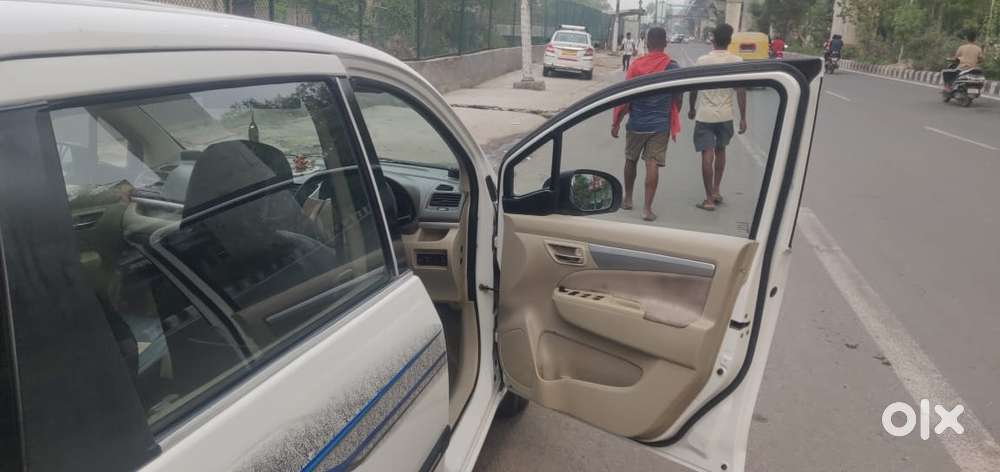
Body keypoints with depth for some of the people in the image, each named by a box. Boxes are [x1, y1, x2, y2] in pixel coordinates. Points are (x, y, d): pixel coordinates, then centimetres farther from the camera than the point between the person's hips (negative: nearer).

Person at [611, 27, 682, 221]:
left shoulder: (636, 65, -7)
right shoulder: (673, 67, -3)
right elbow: (677, 99, 2)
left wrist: (616, 122, -1)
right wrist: (673, 121, 18)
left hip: (636, 124, 0)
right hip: (660, 125, 0)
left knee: (631, 160, 17)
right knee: (652, 164, -1)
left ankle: (627, 199, 29)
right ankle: (647, 208, -5)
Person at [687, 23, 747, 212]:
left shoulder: (702, 61, -6)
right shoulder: (737, 61, -4)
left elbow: (693, 89, 1)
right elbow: (741, 91, -5)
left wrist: (692, 109, 17)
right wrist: (743, 118, 1)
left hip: (704, 115, -2)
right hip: (725, 115, 2)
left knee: (707, 154, -1)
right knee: (720, 151, 21)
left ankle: (709, 199, -1)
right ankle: (716, 191, 25)